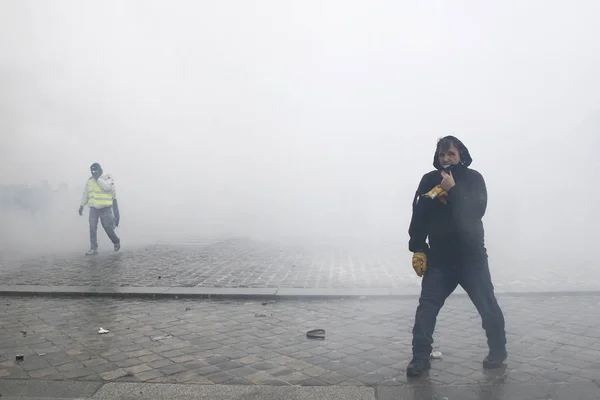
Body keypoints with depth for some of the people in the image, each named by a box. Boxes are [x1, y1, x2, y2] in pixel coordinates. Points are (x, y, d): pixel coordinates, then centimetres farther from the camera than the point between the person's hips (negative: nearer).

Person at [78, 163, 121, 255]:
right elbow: (85, 194, 17)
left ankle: (116, 241, 23)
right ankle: (94, 248, 4)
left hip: (105, 208, -5)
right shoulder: (90, 180, 10)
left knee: (108, 227, -2)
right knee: (92, 228, -1)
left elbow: (107, 187, -25)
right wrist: (82, 205, 14)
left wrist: (97, 178, -20)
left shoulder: (107, 178, -5)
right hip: (93, 208, 5)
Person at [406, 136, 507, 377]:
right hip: (439, 258, 1)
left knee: (487, 306, 7)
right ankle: (420, 357, 1)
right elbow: (419, 217, -1)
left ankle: (498, 350, 29)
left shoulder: (473, 179, -3)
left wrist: (453, 190, -22)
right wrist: (417, 248, -7)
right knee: (427, 307, -5)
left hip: (471, 257, -1)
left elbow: (477, 210, -18)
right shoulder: (429, 180, 2)